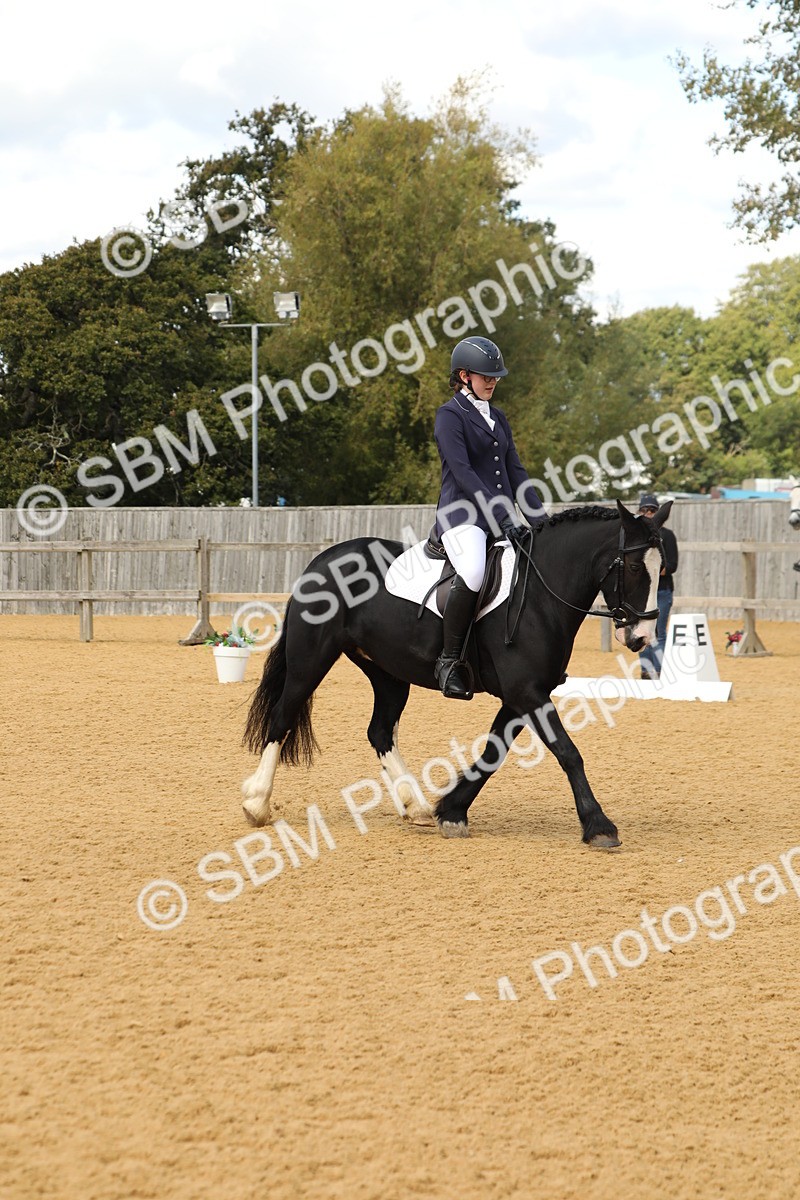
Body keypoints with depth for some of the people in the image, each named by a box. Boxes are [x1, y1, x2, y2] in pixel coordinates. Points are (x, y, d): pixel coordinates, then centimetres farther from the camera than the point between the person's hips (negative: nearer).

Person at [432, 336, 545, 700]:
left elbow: (515, 471, 19)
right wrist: (503, 517, -23)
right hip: (462, 515, -8)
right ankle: (449, 660, -25)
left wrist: (541, 517, 5)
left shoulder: (497, 417, 20)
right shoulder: (450, 416, -3)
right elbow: (462, 473, -14)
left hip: (501, 517, 8)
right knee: (473, 572, -36)